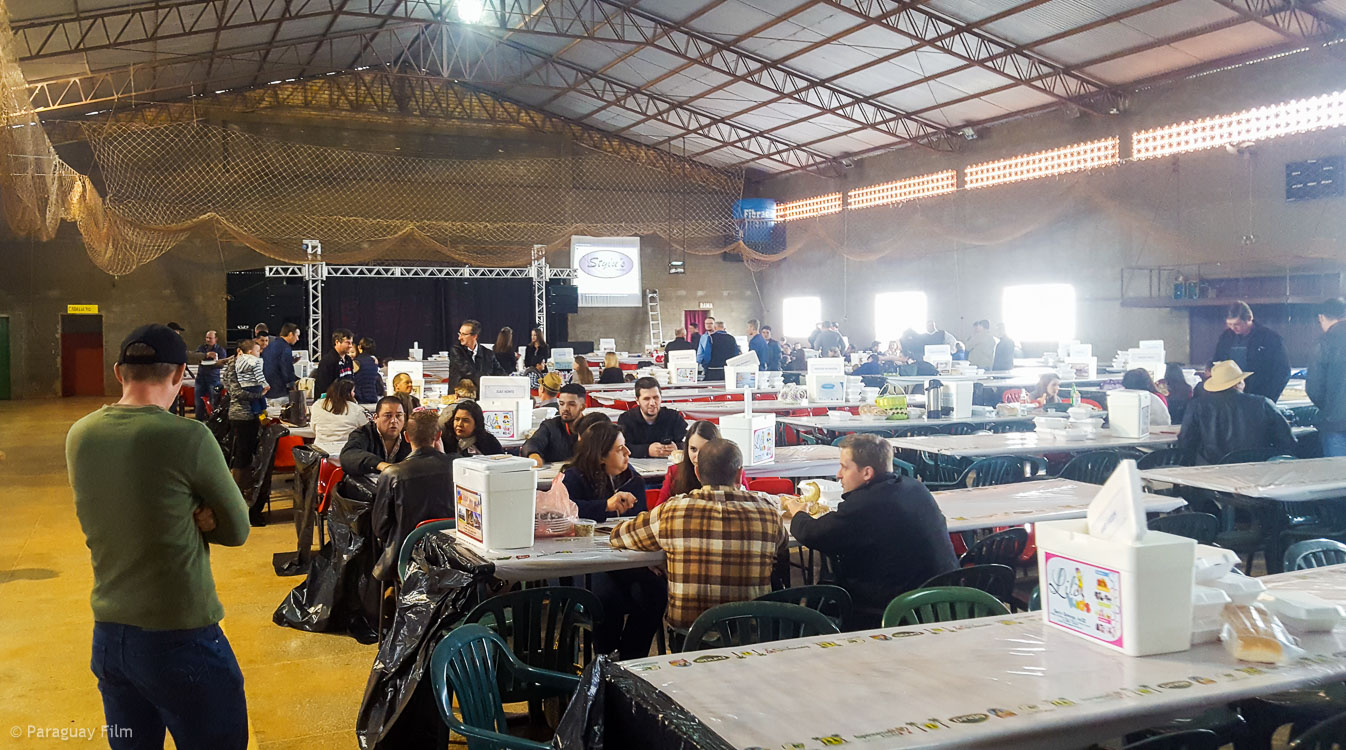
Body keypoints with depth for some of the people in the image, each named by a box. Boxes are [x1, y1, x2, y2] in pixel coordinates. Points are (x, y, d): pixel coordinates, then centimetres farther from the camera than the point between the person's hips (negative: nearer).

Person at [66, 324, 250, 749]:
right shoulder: (188, 437, -17)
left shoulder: (78, 436, 1)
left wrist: (186, 517, -4)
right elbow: (237, 530, -7)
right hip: (180, 641, -6)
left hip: (107, 637, 6)